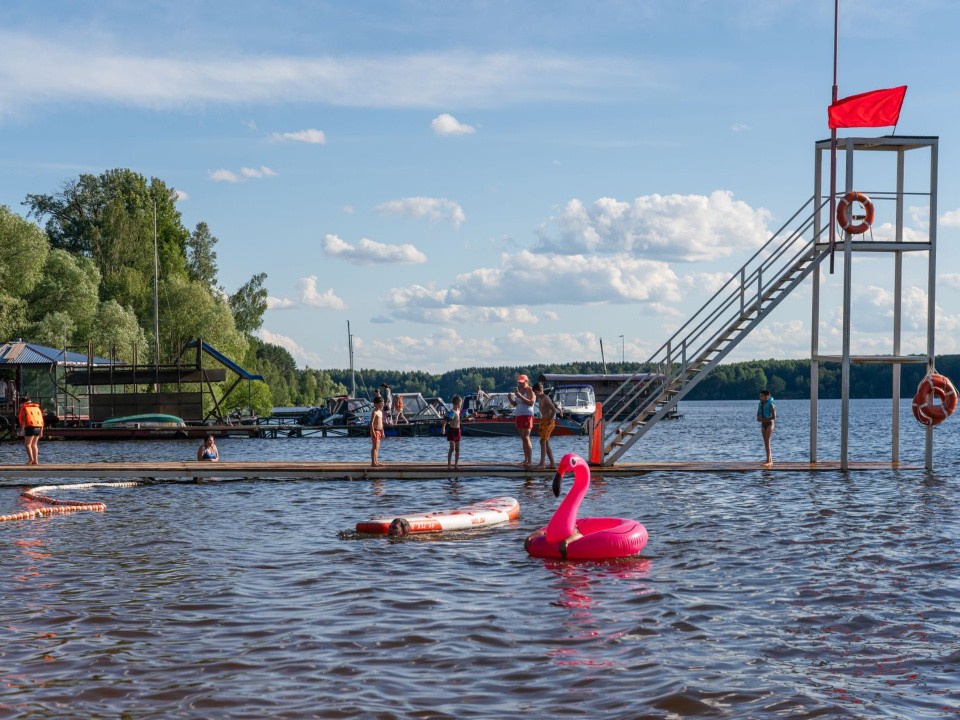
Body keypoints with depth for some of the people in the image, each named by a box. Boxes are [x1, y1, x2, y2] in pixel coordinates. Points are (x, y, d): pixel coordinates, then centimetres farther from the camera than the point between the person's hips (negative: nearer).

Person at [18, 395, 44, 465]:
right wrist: (41, 431, 15)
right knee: (34, 444, 15)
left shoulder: (24, 408, 0)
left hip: (30, 427, -6)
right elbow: (41, 419, 13)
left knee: (27, 444, -1)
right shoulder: (37, 407, 17)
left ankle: (31, 458, -19)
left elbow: (23, 420, -9)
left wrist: (21, 430, -6)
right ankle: (35, 461, 10)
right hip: (38, 427, 6)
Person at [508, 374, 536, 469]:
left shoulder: (530, 390, -8)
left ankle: (530, 461, -18)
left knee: (526, 438, -15)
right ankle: (526, 460, 9)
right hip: (518, 416, 8)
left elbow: (531, 403, -21)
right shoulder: (519, 390, 16)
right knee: (523, 439, 8)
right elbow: (515, 404, 20)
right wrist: (510, 398, 0)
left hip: (527, 416, -8)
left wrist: (520, 396, -27)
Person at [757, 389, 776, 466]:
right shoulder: (760, 404, 6)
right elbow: (758, 415, 15)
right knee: (766, 443, 7)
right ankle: (770, 460, 14)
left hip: (769, 424, -7)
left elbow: (774, 417, -18)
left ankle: (768, 461, -15)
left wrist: (763, 419, -20)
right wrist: (759, 418, -9)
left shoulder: (771, 405, -14)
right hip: (763, 424, 7)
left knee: (767, 442, -14)